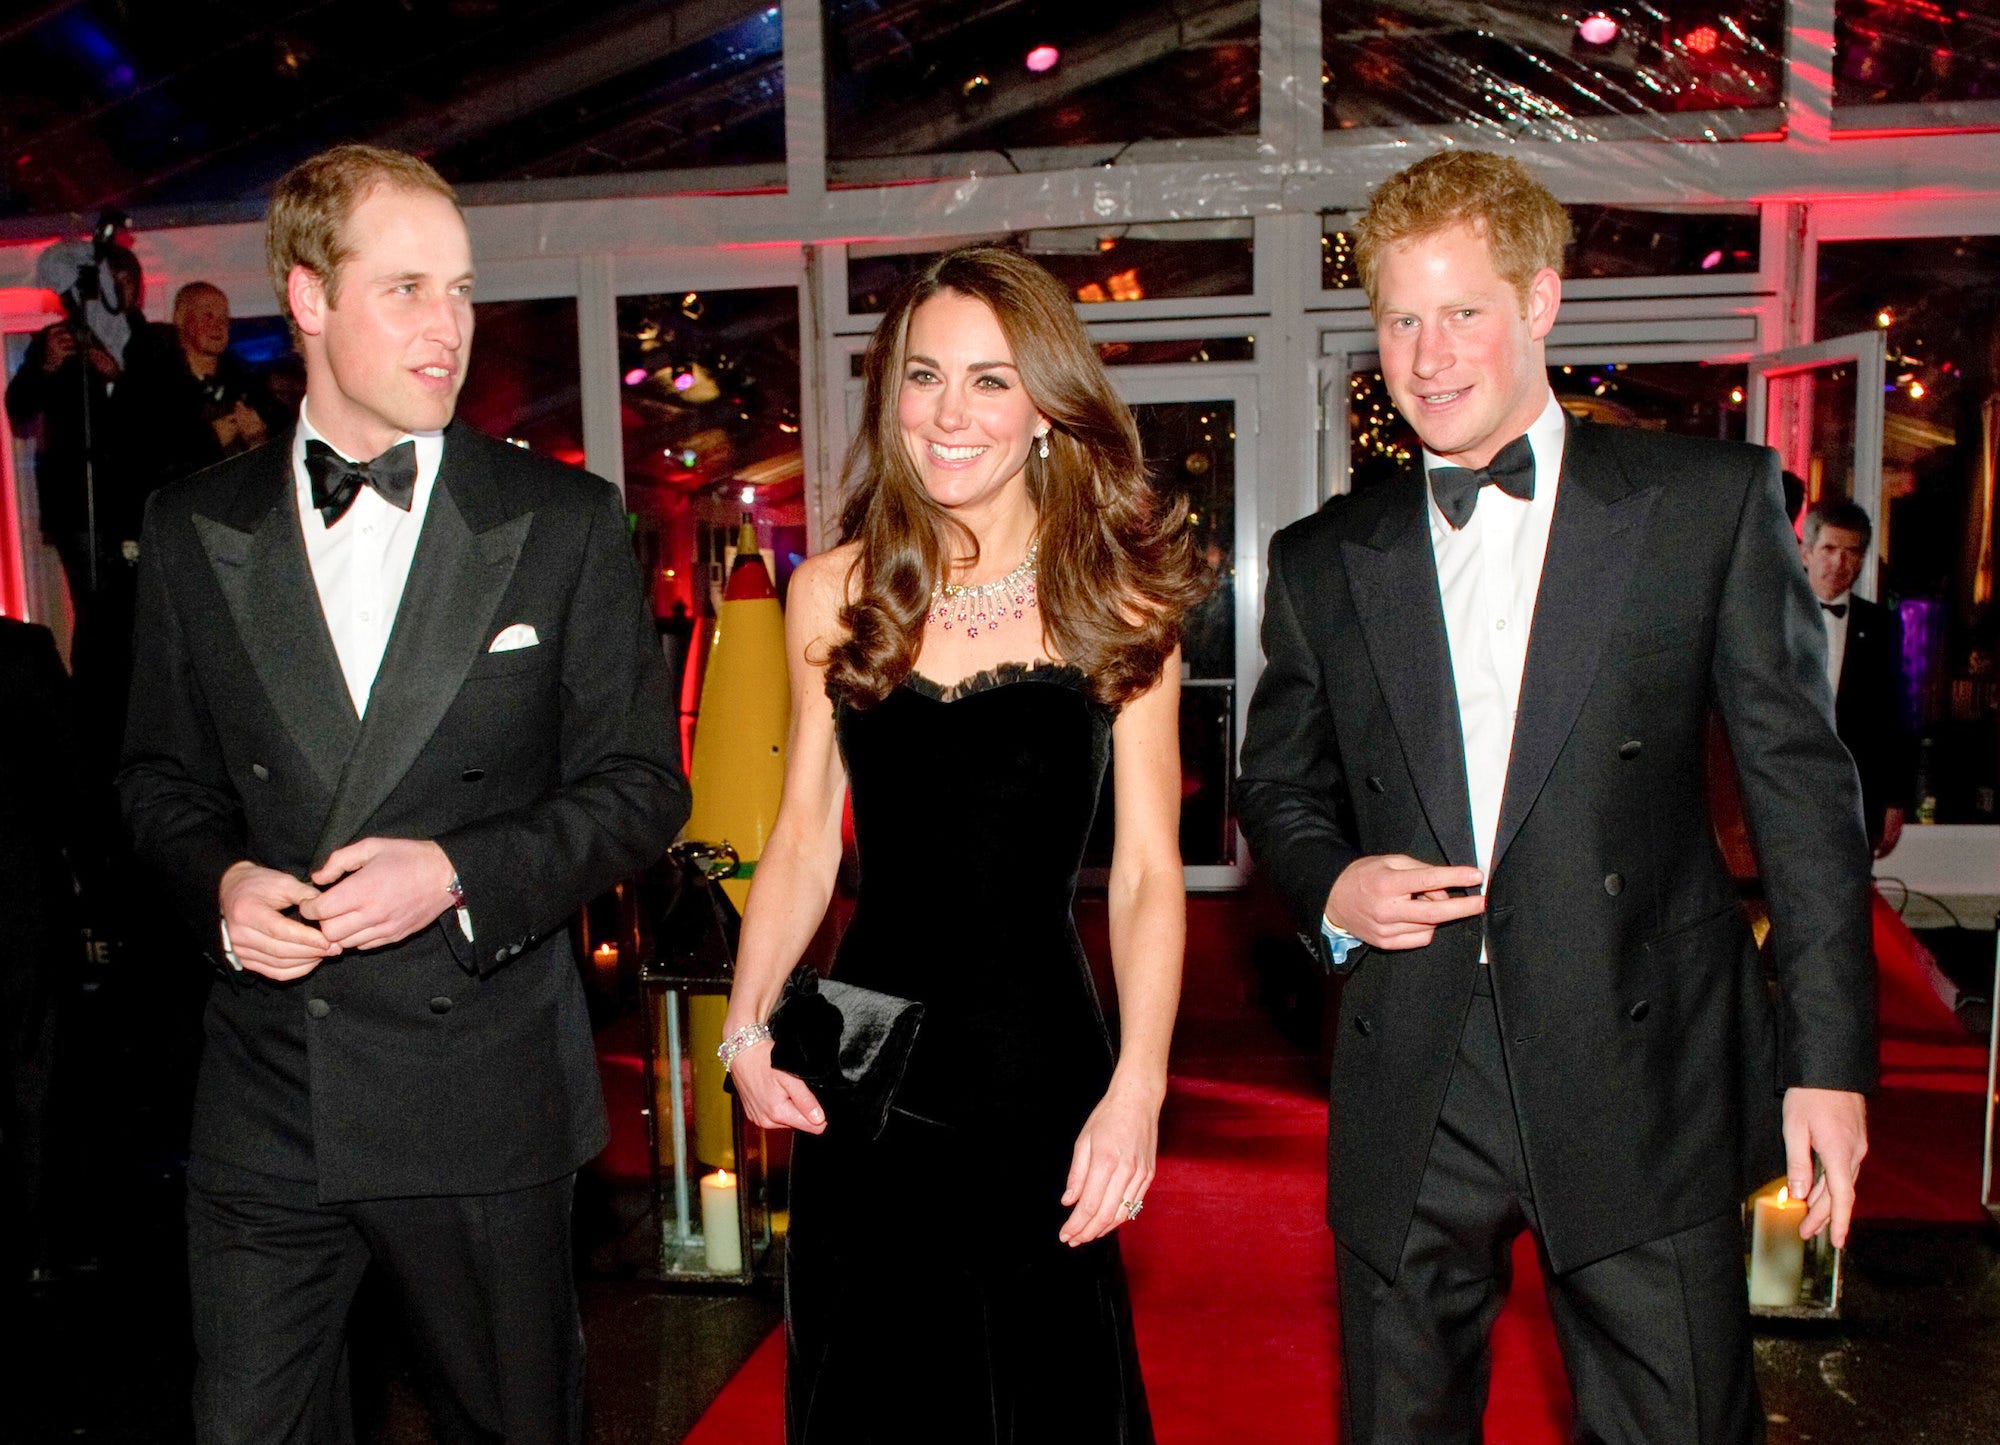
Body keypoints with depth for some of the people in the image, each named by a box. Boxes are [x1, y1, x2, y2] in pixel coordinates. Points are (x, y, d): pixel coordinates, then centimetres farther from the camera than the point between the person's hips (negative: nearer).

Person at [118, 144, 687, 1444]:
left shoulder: (566, 521, -3)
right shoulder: (194, 528, 4)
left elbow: (640, 786, -2)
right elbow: (162, 775, 13)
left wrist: (463, 872, -16)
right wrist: (219, 879, -8)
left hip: (485, 1100, -1)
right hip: (263, 1101, 2)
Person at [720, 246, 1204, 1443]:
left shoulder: (1120, 601, -4)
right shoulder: (835, 593, 3)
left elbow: (1147, 868, -6)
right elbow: (805, 838, 7)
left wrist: (1139, 1087, -15)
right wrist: (746, 1028, -5)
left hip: (1045, 1069, -2)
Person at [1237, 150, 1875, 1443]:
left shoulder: (1709, 502, 1)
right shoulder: (1323, 562, 7)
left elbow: (1802, 782, 0)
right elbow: (1279, 790, 16)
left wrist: (1830, 1057, -3)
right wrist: (1332, 889, -6)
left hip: (1644, 1086, -2)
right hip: (1409, 1102, 3)